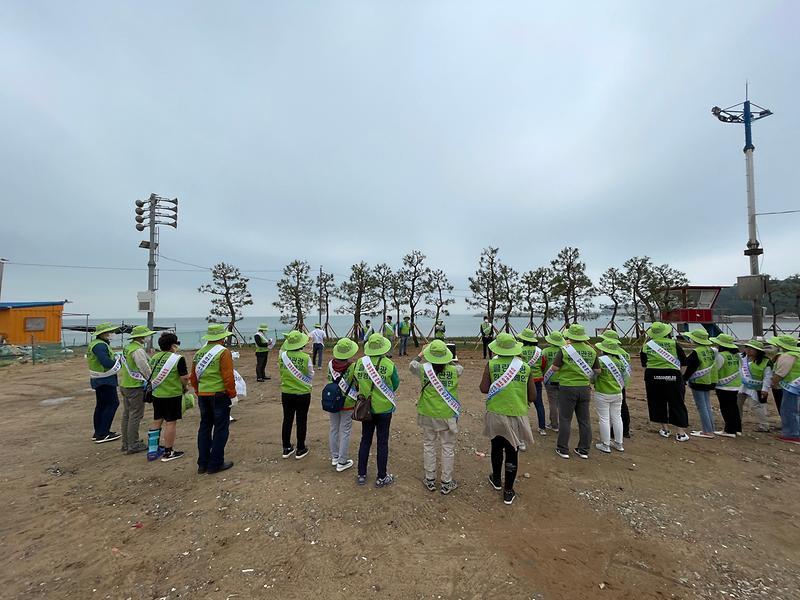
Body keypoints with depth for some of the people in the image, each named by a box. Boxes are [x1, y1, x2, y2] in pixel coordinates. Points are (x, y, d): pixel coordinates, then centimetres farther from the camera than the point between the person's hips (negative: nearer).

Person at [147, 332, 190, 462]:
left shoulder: (154, 358, 6)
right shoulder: (178, 359, -14)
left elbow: (150, 375, 14)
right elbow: (184, 378, -15)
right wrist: (185, 388, 3)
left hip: (156, 394, 7)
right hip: (172, 394, -7)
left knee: (157, 421, 18)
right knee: (171, 423, 3)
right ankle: (168, 452, 9)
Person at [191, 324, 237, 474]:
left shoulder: (199, 353, 8)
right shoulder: (224, 352, -12)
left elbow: (193, 377, 13)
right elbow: (228, 377, -16)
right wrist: (233, 395, -9)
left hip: (203, 396, 7)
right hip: (220, 395, -7)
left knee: (204, 428, 15)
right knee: (220, 429, 4)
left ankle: (202, 464, 23)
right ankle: (215, 464, 9)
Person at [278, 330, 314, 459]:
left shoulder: (283, 355, -10)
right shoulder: (306, 358, -18)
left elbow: (281, 370, 6)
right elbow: (311, 375, -6)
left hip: (286, 394, 3)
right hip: (303, 394, -3)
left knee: (287, 420, 16)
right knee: (301, 421, 10)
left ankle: (286, 448, 27)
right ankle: (300, 449, 21)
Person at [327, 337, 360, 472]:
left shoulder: (331, 364, -11)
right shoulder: (354, 367, -22)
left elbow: (330, 379, 2)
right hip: (347, 404, -4)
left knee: (334, 429, 19)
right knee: (345, 432, 8)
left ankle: (334, 457, 33)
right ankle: (342, 462, 17)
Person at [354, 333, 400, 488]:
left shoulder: (360, 363, -12)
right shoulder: (389, 365, -18)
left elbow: (357, 381, 0)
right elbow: (396, 384, -4)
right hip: (383, 408, -3)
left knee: (365, 440, 17)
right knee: (382, 442, 11)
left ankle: (361, 475, 28)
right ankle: (381, 477, 22)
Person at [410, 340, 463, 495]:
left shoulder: (424, 370, -16)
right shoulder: (454, 370, -16)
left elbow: (411, 365, 6)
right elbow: (460, 368, 9)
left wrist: (421, 354, 17)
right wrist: (448, 360, 15)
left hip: (428, 415, 1)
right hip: (448, 416, -1)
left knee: (428, 446, 18)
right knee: (448, 448, 14)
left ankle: (430, 480, 30)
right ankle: (446, 484, 26)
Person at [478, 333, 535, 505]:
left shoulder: (491, 364, -8)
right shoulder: (525, 367, -4)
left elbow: (484, 389, -9)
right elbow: (532, 396, -1)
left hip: (496, 414, 0)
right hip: (517, 415, 0)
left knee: (497, 448, 21)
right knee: (512, 452, 11)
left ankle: (496, 480, 42)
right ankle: (508, 491, 21)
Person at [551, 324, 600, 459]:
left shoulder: (565, 350, -13)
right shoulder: (591, 351, 0)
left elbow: (555, 368, -11)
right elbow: (597, 370, 5)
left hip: (568, 388, -4)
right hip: (585, 388, 4)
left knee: (565, 419, 5)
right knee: (584, 420, 13)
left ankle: (563, 450, 11)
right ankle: (584, 450, 21)